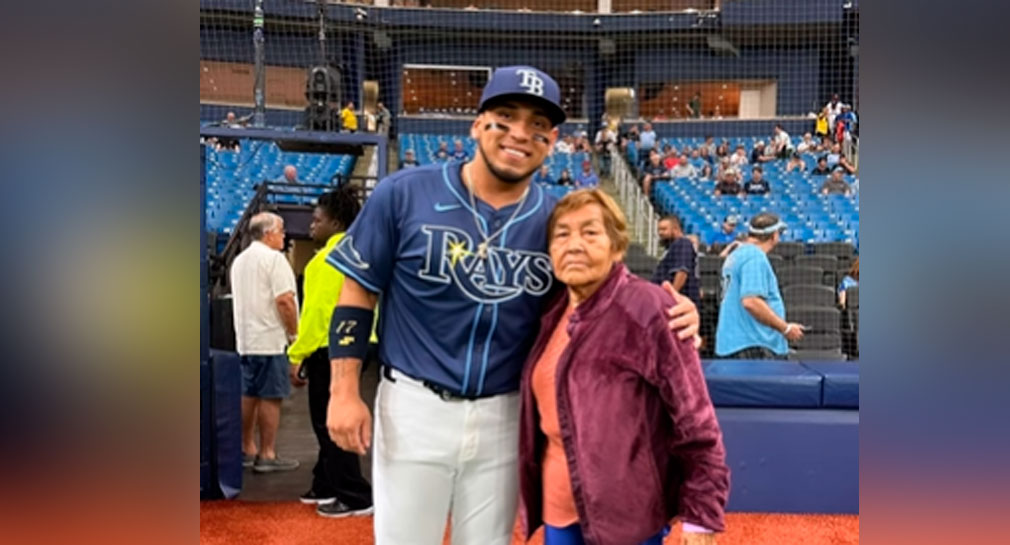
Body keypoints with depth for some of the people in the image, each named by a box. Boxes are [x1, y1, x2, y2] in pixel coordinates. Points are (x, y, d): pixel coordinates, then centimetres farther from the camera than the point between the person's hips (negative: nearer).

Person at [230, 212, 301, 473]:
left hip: (245, 339, 9)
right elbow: (284, 300, -18)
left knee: (249, 395, 14)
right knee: (270, 397, -4)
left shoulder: (239, 260, 16)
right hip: (271, 339, -9)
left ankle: (247, 450, 21)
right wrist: (294, 334, -10)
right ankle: (267, 455, 0)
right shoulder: (273, 258, -11)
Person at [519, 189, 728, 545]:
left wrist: (701, 514, -16)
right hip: (560, 509, 7)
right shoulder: (554, 314, 6)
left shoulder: (646, 308, -16)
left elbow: (695, 418, -16)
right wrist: (530, 499, 17)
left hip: (625, 513, -7)